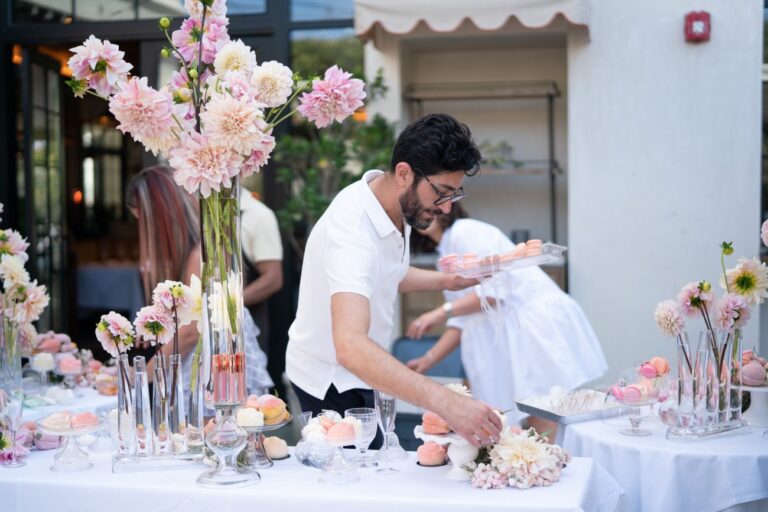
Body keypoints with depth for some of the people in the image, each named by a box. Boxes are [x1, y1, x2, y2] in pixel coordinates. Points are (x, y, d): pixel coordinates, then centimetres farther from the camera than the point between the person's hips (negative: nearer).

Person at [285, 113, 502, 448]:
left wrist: (446, 281, -1)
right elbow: (351, 347, -49)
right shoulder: (353, 229, -34)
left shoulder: (401, 204, -5)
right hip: (332, 384, -8)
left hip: (360, 373, 9)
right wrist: (445, 402, -58)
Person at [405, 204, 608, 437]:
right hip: (514, 335, 9)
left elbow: (494, 289, -17)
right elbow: (463, 320, 18)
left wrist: (442, 311, -17)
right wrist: (428, 359, 12)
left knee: (547, 436, -12)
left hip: (540, 324, -9)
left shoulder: (466, 232, -7)